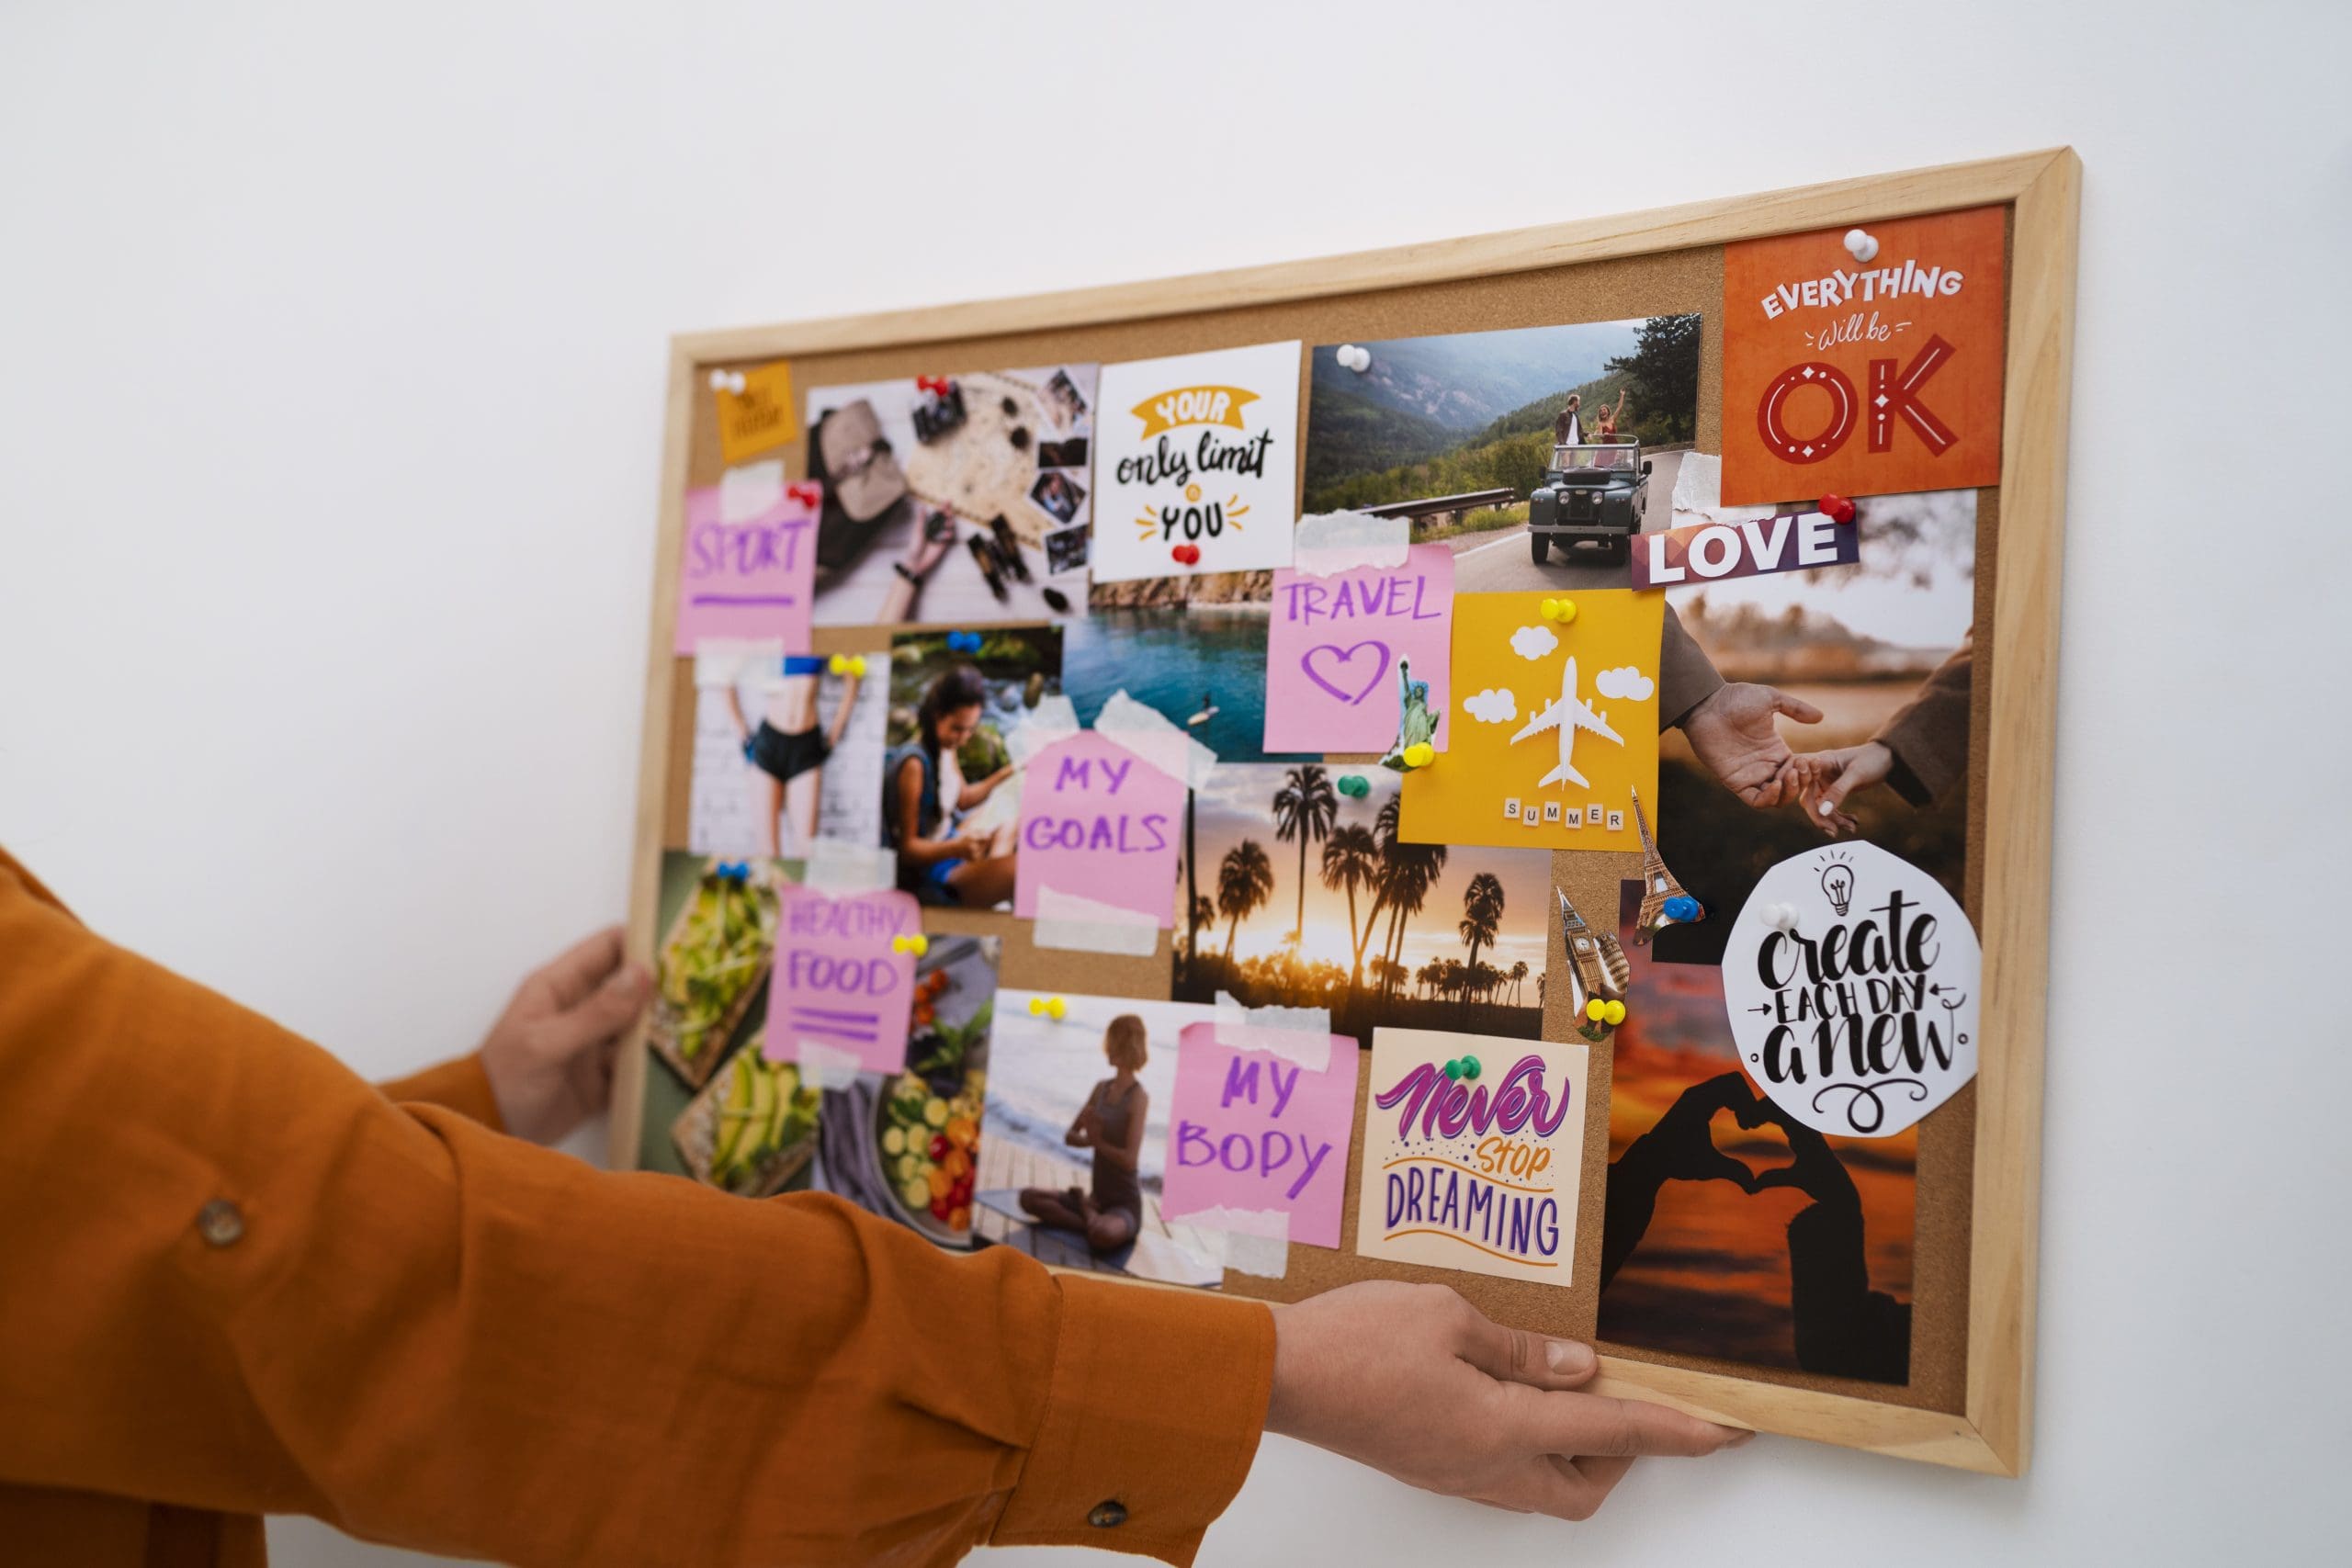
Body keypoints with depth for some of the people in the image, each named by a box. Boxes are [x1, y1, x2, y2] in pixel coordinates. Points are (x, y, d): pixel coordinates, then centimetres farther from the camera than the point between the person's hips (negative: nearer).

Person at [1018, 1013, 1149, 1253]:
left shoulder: (1139, 1096, -13)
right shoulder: (1101, 1088, 7)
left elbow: (1130, 1160, -19)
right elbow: (1070, 1136, 8)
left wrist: (1099, 1141, -8)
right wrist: (1090, 1139, -12)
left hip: (1126, 1204, -7)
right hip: (1098, 1198, 7)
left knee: (1103, 1236, -39)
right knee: (1028, 1197, -5)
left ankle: (1086, 1211, -6)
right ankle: (1090, 1221, -11)